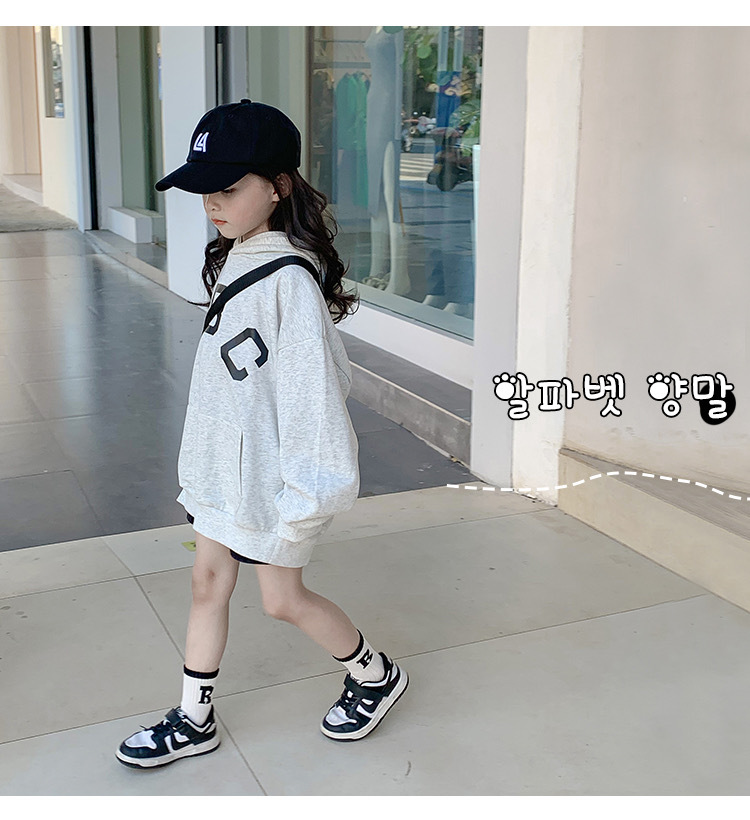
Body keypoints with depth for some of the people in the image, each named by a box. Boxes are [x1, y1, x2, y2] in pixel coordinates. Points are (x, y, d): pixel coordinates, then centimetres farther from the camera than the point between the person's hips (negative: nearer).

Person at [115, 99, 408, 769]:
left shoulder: (291, 280, -23)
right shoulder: (236, 260, 5)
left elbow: (312, 385, -24)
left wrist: (304, 488, -24)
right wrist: (206, 462, 18)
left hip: (271, 470, -8)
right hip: (224, 463, 8)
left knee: (282, 597, 6)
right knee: (208, 581, 15)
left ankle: (377, 676, 31)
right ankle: (195, 720, 31)